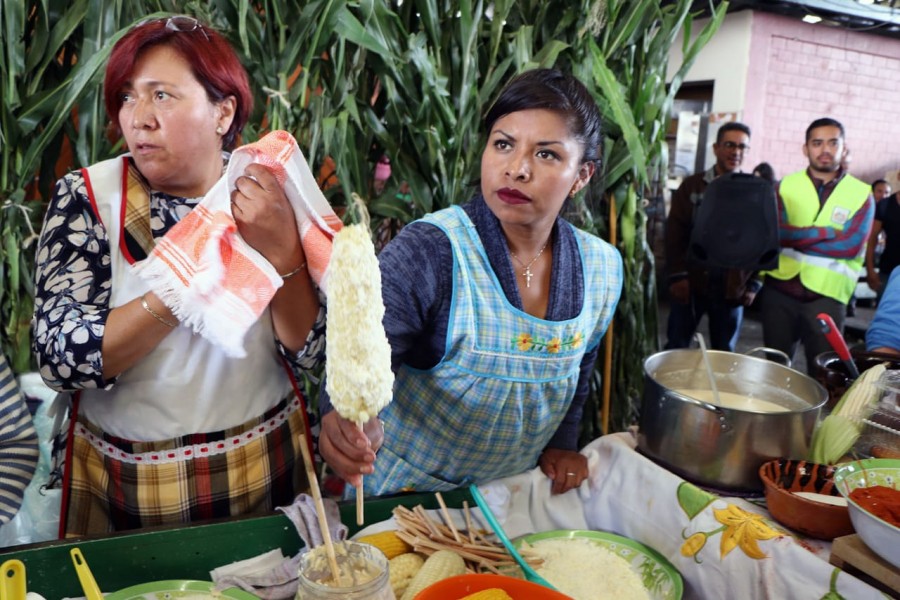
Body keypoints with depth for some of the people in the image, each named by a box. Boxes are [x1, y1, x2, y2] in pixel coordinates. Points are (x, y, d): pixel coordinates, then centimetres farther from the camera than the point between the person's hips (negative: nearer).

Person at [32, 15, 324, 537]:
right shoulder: (87, 197, -10)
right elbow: (61, 357, -19)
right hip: (126, 480, 0)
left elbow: (310, 351, -13)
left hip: (264, 469, 1)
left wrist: (282, 251, -29)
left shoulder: (267, 192, -9)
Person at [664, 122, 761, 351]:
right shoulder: (692, 185, 2)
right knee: (676, 348, 8)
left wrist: (754, 283, 1)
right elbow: (675, 234, -2)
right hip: (691, 282, -1)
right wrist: (677, 276, -9)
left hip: (732, 288, 1)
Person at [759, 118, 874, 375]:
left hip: (827, 296, -1)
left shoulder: (861, 194, 4)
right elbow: (775, 231, -10)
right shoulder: (786, 186, 6)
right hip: (779, 290, 1)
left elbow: (851, 246, -11)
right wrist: (828, 232, -12)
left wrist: (795, 238, -10)